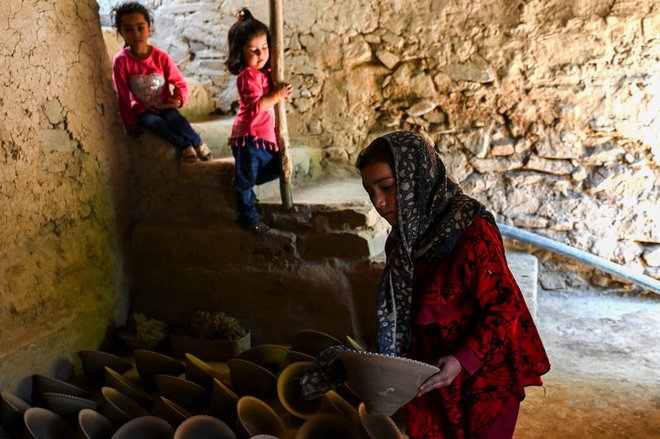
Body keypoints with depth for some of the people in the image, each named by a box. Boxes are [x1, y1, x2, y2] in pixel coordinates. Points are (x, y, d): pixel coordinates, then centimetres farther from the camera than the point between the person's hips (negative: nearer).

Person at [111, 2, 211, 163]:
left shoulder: (161, 57, -14)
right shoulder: (121, 61, -16)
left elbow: (180, 83, -5)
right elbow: (123, 96, -9)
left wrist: (179, 99, -26)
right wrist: (130, 122, -6)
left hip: (165, 105, 1)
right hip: (143, 110, -1)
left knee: (176, 120, -29)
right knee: (157, 124, -31)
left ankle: (197, 143, -10)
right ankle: (185, 145, -18)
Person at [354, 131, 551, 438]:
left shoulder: (471, 231, -22)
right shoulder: (401, 240, 1)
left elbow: (504, 307, -19)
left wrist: (463, 360, -27)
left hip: (482, 380, -6)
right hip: (430, 382, 6)